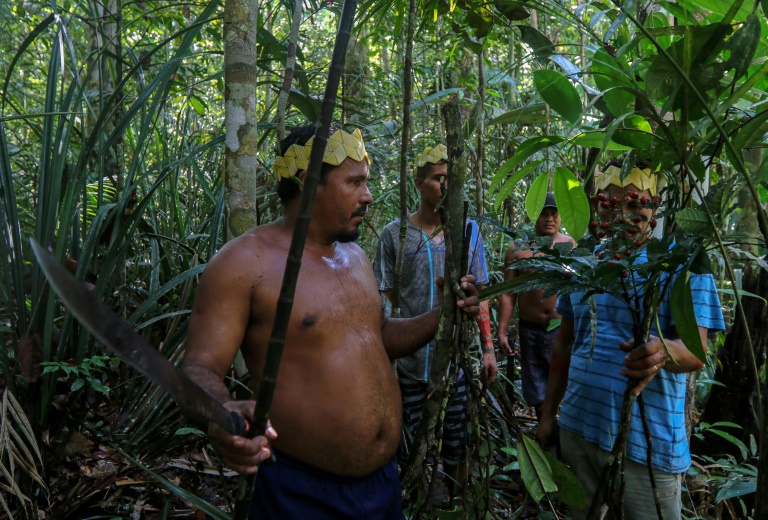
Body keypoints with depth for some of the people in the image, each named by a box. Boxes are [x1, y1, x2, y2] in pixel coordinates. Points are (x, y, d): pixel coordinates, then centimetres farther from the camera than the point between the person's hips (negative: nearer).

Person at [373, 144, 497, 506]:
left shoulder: (468, 229, 3)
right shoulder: (394, 234, -3)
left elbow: (479, 293, 8)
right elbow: (382, 298, 0)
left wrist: (488, 347, 5)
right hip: (409, 361, -1)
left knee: (456, 446, 13)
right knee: (411, 448, 10)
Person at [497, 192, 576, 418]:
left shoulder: (572, 246, 1)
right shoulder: (518, 249, 2)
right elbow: (508, 294, 2)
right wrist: (502, 331, -1)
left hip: (564, 329, -2)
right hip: (530, 330, 2)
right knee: (537, 391, 15)